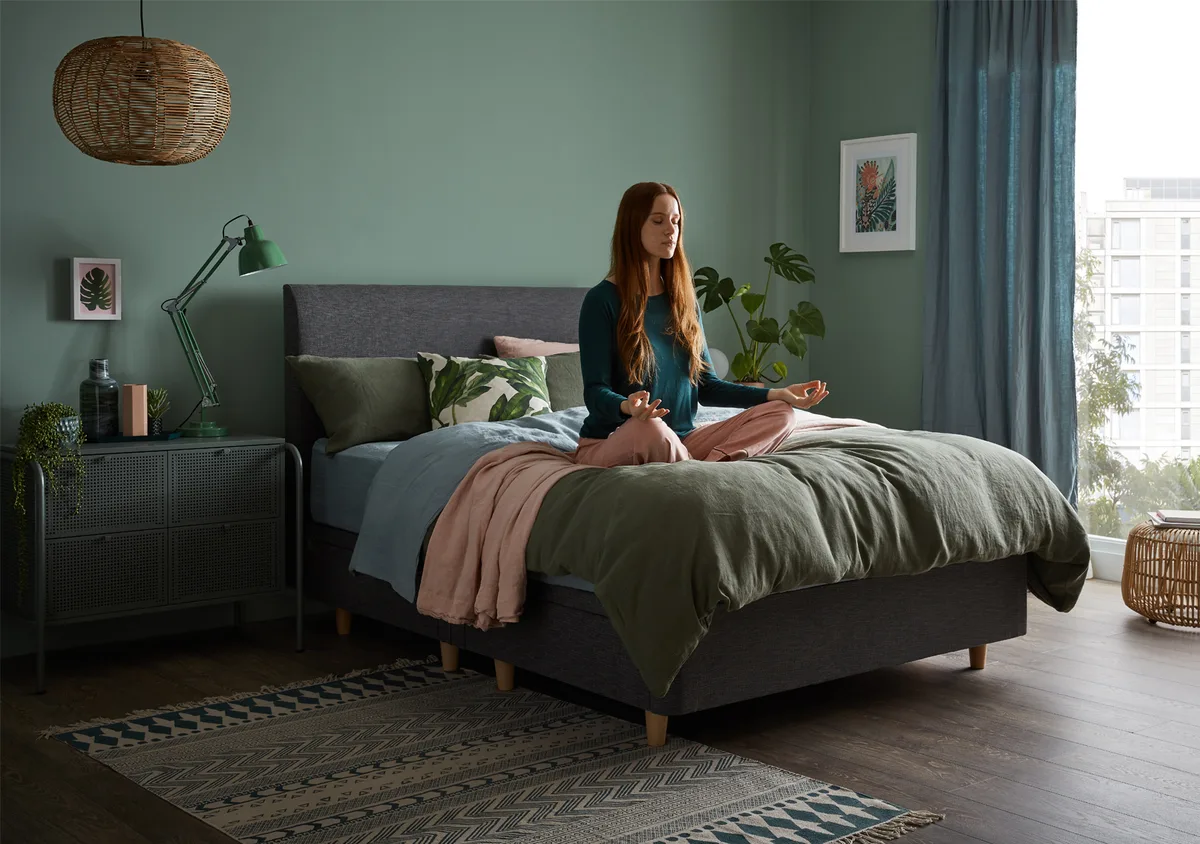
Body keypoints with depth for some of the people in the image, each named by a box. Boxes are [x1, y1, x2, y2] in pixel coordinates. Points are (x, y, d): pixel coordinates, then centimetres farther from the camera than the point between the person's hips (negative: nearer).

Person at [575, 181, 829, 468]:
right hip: (608, 444, -6)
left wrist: (776, 394, 0)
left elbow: (706, 385, 12)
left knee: (780, 413, -11)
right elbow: (595, 391, -13)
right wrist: (626, 407, -37)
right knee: (649, 427, -41)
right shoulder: (602, 300, -7)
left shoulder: (683, 299, 11)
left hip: (679, 441, 7)